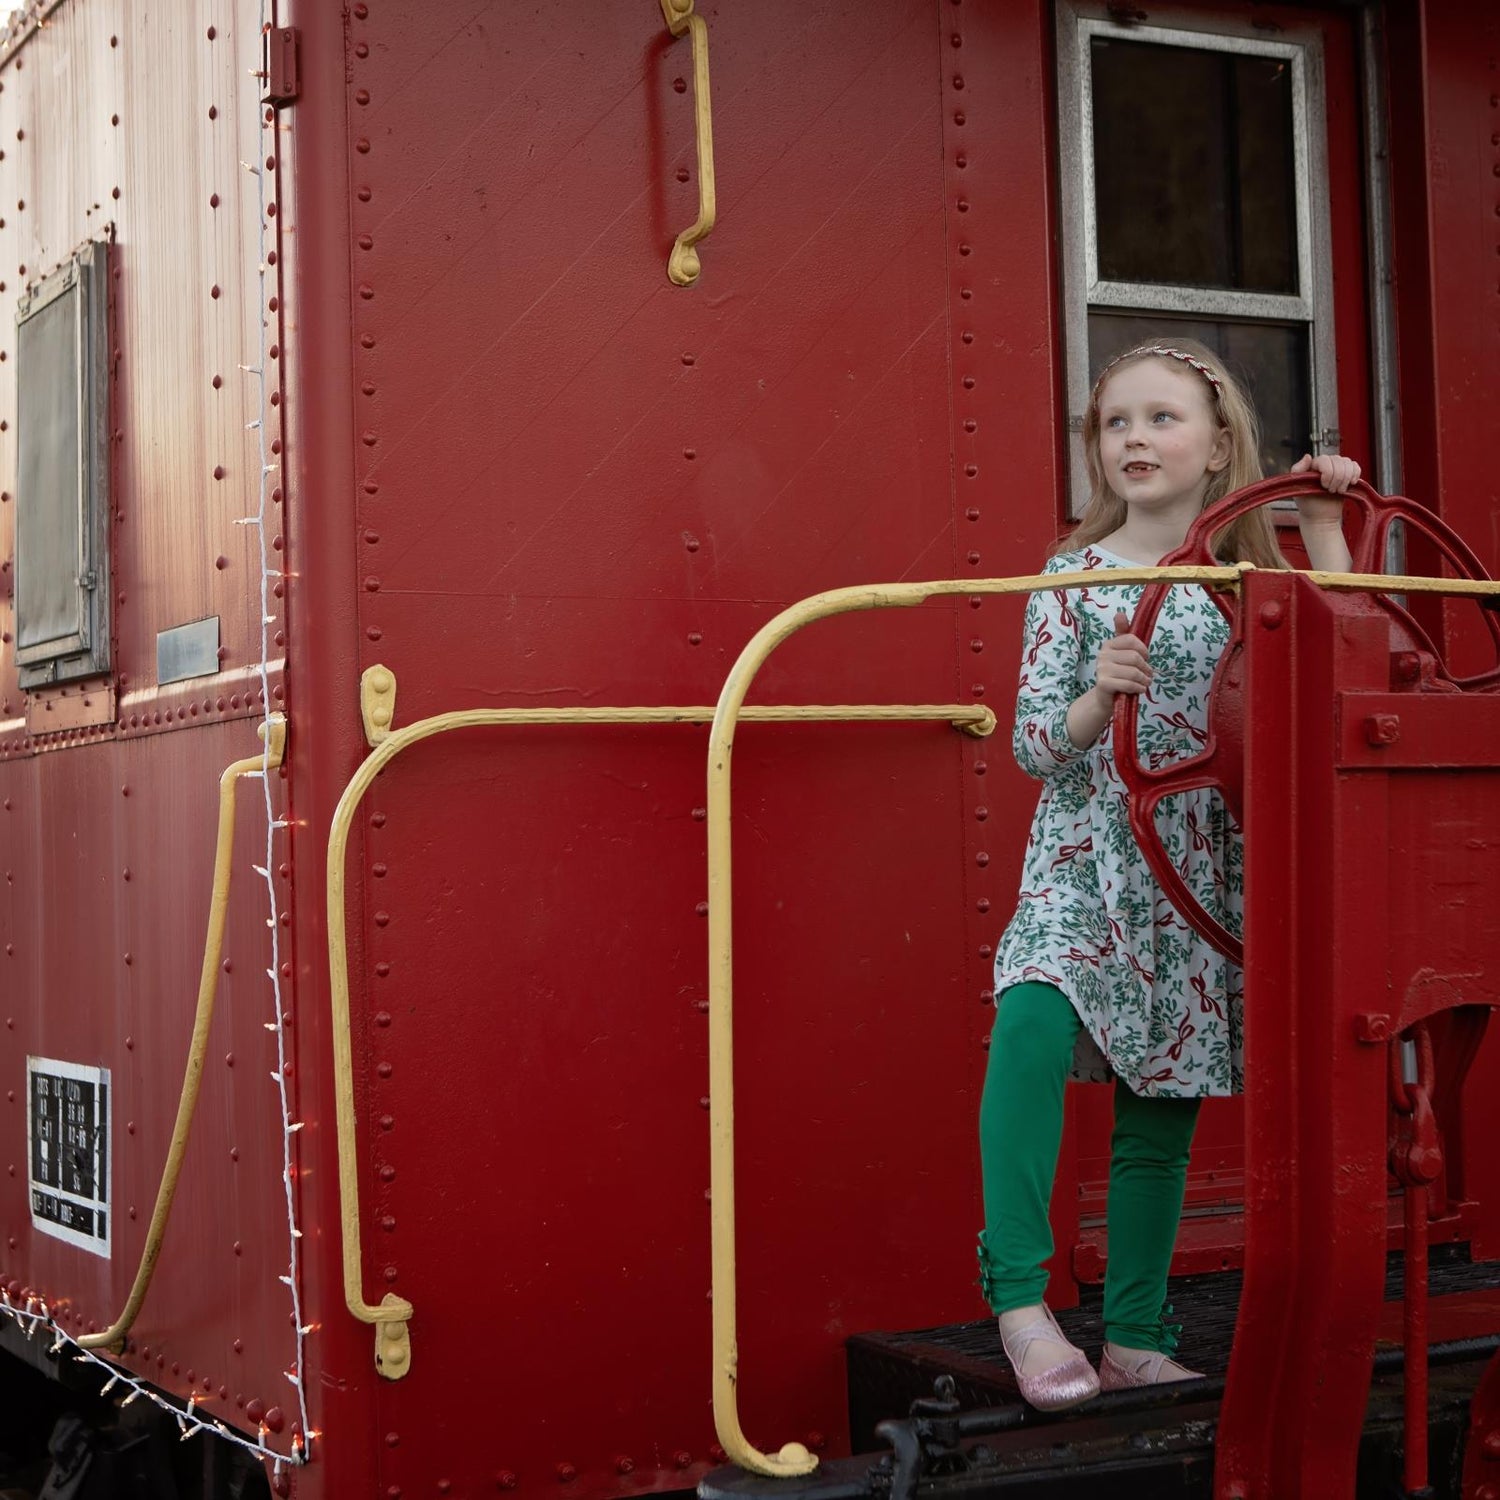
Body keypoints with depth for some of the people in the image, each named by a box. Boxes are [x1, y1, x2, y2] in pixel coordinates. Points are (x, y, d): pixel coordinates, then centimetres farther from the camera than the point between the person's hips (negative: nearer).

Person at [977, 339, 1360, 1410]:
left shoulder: (1249, 581, 7)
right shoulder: (1074, 579, 0)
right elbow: (1034, 746, -2)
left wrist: (1324, 528, -2)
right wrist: (1098, 698, -23)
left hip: (1203, 875, 3)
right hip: (1089, 862, -3)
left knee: (1164, 1103, 7)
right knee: (1034, 1021, -30)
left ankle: (1136, 1340, 19)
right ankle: (1019, 1297, -21)